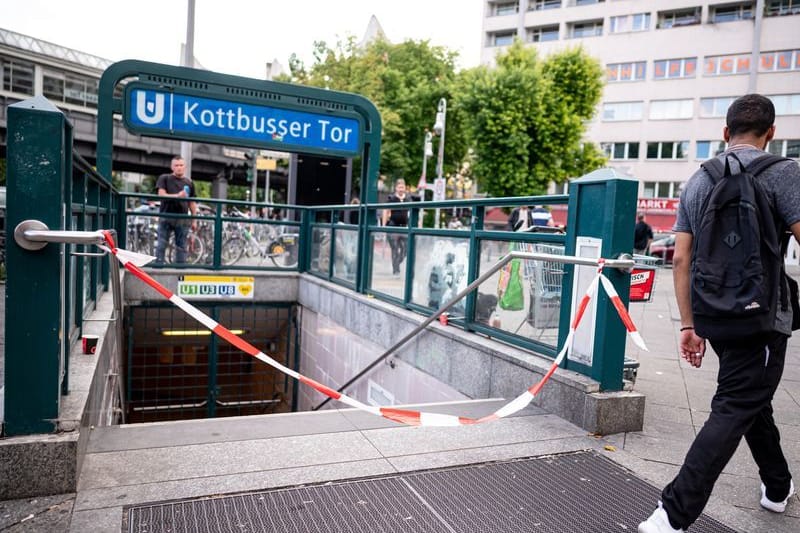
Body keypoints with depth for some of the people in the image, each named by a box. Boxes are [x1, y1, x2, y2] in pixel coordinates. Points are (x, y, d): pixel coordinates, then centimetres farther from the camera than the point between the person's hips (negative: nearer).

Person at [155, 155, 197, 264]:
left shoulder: (189, 182, 13)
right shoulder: (164, 178, 6)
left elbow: (192, 203, 14)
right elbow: (161, 195, -7)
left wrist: (194, 220, 10)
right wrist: (178, 196, -21)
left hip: (182, 219, 2)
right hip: (166, 217, -2)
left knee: (181, 246, 4)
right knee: (161, 245, -2)